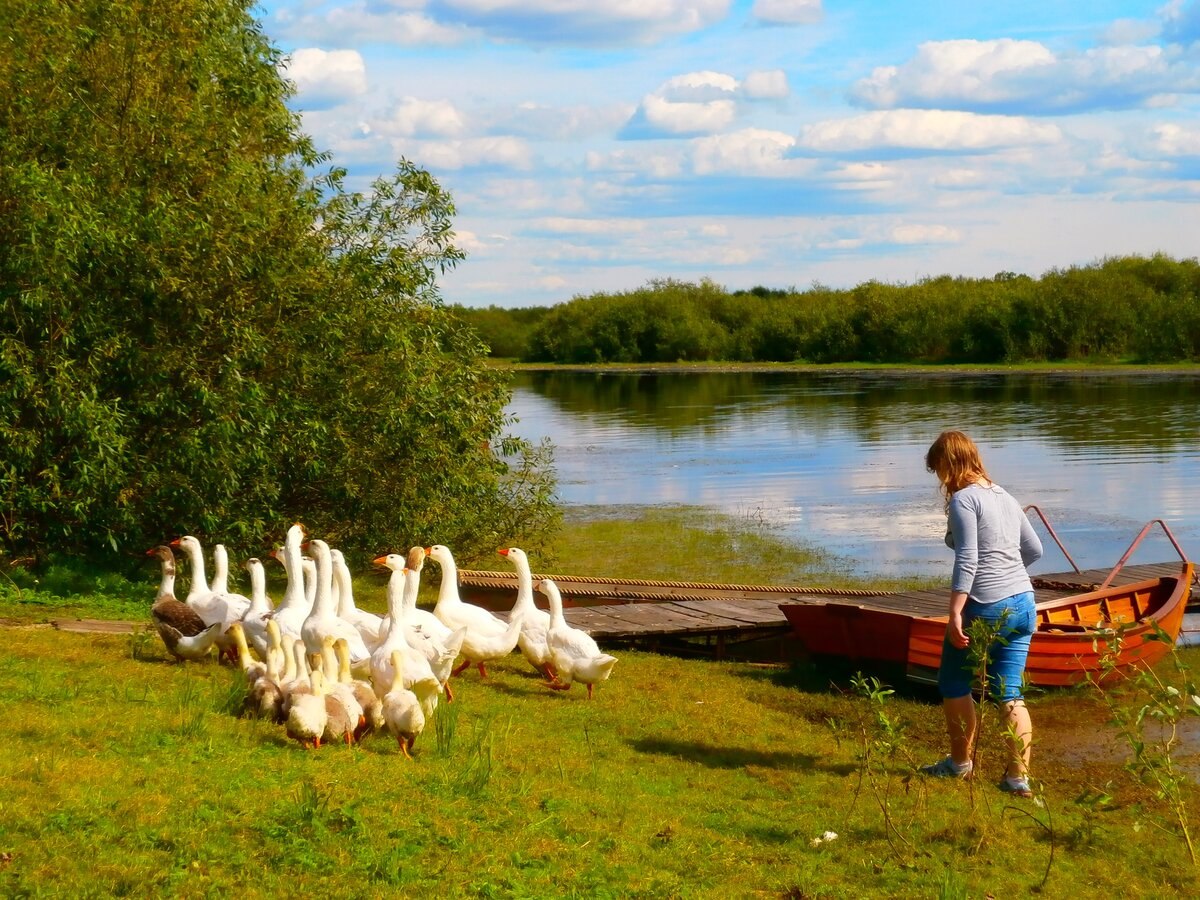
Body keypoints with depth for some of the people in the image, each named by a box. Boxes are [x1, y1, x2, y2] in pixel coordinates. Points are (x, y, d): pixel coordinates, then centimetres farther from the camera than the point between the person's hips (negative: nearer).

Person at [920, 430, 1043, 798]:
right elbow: (1035, 550, 22)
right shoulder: (1005, 497, 14)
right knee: (1010, 694, 7)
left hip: (984, 607, -7)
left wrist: (955, 613, -22)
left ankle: (961, 762, 26)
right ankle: (1019, 776, 1)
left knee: (954, 685, 13)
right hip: (1023, 603, 7)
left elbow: (967, 559, -19)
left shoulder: (963, 499, -9)